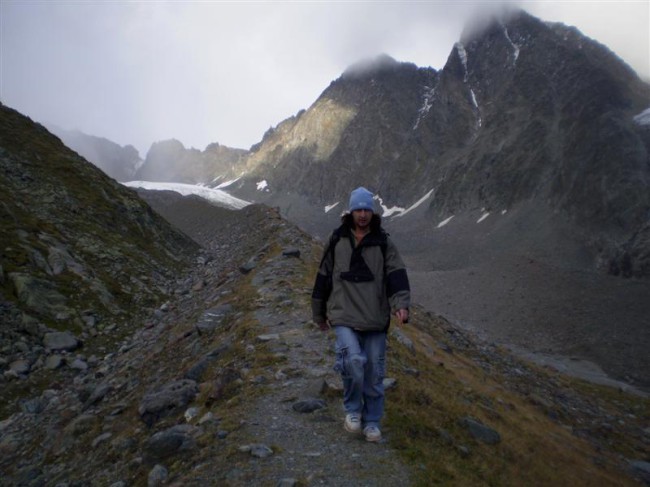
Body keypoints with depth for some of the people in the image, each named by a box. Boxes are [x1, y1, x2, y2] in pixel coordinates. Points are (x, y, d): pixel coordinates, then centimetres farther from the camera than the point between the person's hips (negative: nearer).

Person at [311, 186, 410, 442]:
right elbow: (323, 277, 11)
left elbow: (396, 276, -8)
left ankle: (371, 421, 29)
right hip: (344, 317, -1)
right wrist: (319, 313, 16)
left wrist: (401, 305, -26)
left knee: (374, 373, 7)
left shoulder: (384, 243, 3)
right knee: (353, 361, -20)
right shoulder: (336, 241, 4)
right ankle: (353, 409, 8)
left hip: (375, 319, 1)